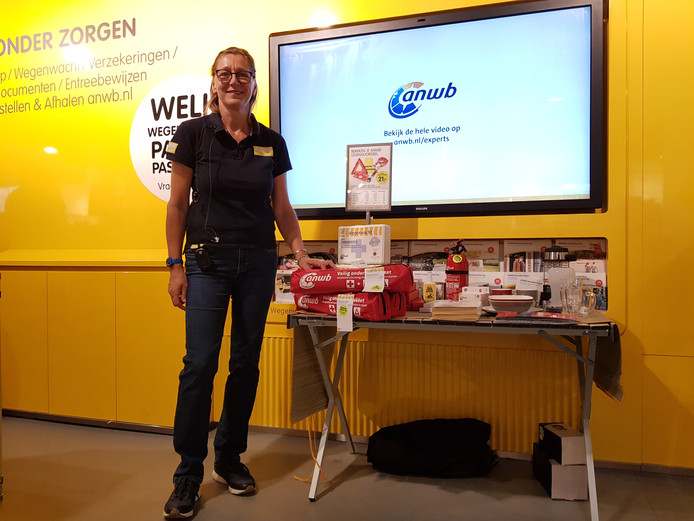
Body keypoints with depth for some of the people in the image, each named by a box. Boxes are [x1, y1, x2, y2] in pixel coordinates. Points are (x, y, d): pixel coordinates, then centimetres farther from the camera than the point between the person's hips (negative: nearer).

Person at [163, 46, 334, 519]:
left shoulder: (272, 143, 6)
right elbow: (178, 202, 0)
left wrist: (301, 253, 2)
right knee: (200, 363, -7)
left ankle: (230, 458, 25)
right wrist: (176, 264, -4)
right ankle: (188, 476, 9)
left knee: (246, 362, 7)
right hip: (207, 261, -3)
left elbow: (282, 206, 11)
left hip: (258, 262, 3)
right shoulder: (193, 133, -2)